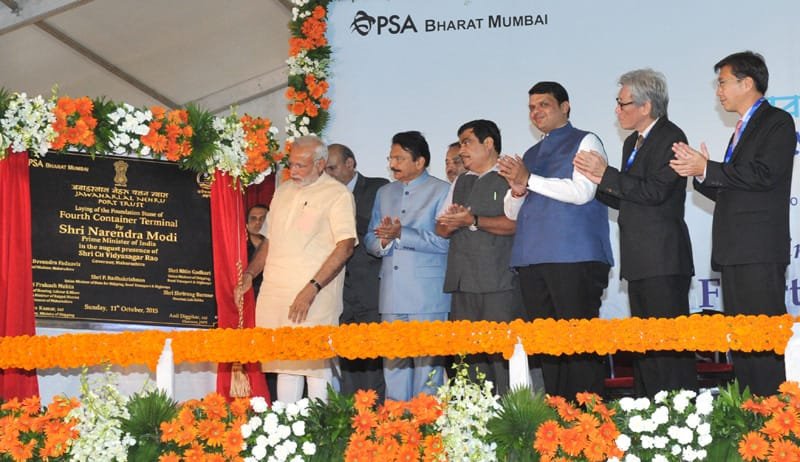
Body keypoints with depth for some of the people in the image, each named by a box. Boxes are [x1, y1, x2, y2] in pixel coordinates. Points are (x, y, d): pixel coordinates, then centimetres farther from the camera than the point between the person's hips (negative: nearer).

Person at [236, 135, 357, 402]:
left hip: (315, 299, -6)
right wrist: (250, 273, 11)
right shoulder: (283, 192, 19)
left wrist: (312, 289, -18)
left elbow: (345, 246, -12)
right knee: (285, 366, 7)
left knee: (316, 367, -8)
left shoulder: (337, 195, -3)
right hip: (274, 294, 6)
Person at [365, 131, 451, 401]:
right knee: (392, 364, 6)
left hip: (427, 297, -5)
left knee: (427, 363, -5)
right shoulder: (384, 193, 20)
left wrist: (401, 234, -16)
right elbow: (370, 240, 17)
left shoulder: (442, 191, 1)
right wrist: (383, 241, -6)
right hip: (392, 295, 5)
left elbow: (444, 241, -11)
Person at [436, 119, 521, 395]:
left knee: (502, 352, -10)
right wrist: (451, 221, -2)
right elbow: (441, 229, 21)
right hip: (462, 283, 7)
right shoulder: (461, 183, 24)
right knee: (469, 356, 5)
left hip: (498, 285, -7)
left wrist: (473, 221, -16)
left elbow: (514, 223, -13)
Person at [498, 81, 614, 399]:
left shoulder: (585, 143, 4)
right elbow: (512, 212, 23)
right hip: (533, 260, 7)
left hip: (575, 257, -7)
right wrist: (517, 190, 1)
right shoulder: (531, 155, 24)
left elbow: (582, 191, -12)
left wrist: (529, 180, -8)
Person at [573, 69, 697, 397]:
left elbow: (655, 191, -19)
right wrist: (597, 182, 5)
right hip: (640, 261, 10)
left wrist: (607, 175, -15)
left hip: (664, 262, -9)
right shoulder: (633, 142, 19)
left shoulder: (670, 137, -8)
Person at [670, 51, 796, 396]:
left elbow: (763, 174, -18)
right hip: (734, 252, 9)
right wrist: (700, 175, 4)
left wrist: (706, 169, -13)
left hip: (760, 251, -9)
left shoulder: (777, 122, -2)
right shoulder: (742, 129, 25)